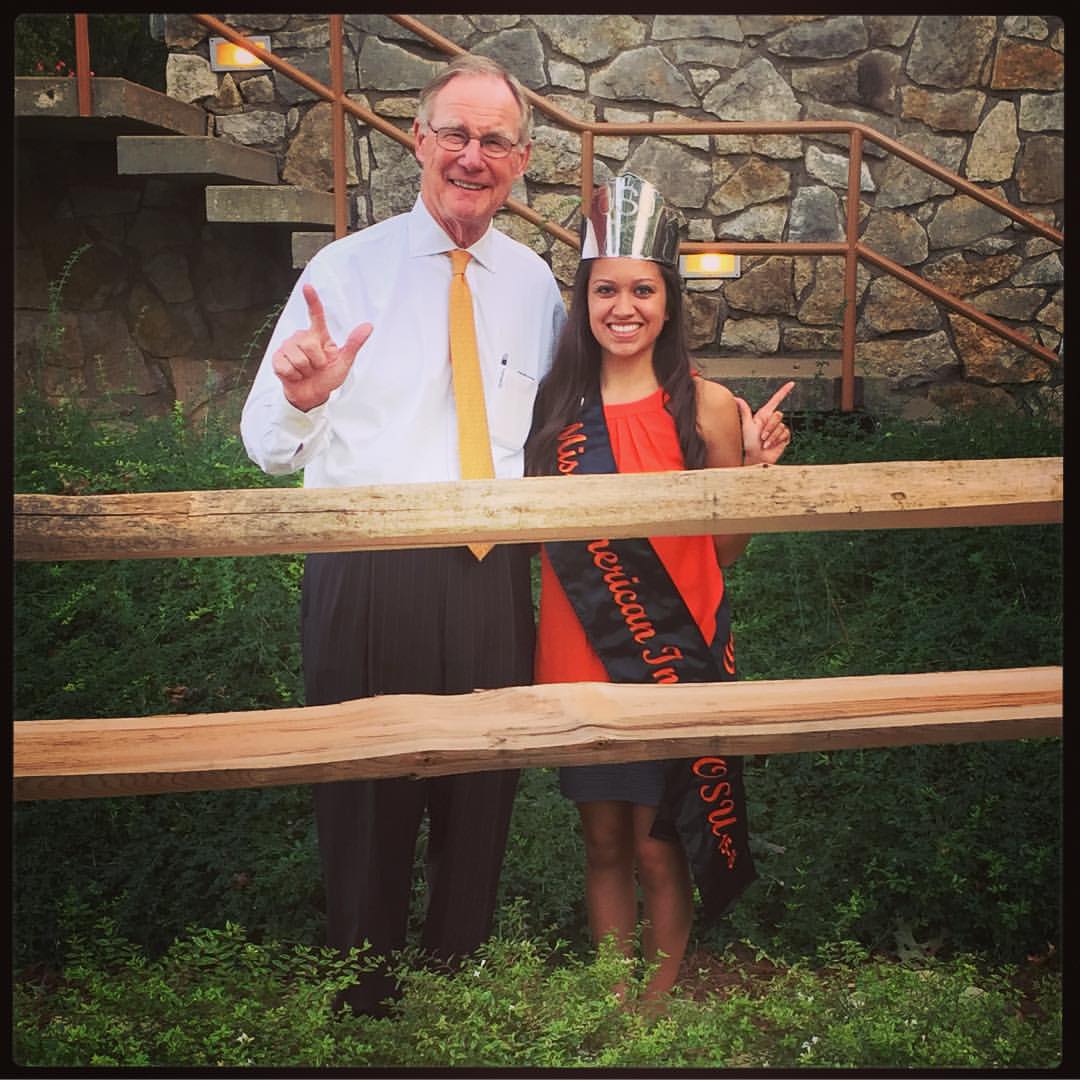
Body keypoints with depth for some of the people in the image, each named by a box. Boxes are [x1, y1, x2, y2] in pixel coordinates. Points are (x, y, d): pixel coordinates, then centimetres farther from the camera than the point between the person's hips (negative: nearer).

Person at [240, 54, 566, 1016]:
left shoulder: (535, 284, 7)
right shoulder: (345, 270, -4)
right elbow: (268, 449, -9)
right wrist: (300, 401, -31)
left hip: (494, 579, 4)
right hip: (369, 579, -3)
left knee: (483, 804, 16)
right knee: (367, 808, 8)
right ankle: (364, 1006, 32)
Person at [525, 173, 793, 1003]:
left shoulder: (705, 407, -5)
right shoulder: (556, 405, 1)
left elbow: (724, 552, -1)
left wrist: (754, 468, -14)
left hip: (676, 655, -2)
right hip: (581, 653, 2)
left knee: (659, 845, 8)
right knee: (604, 841, 15)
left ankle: (660, 1004, 31)